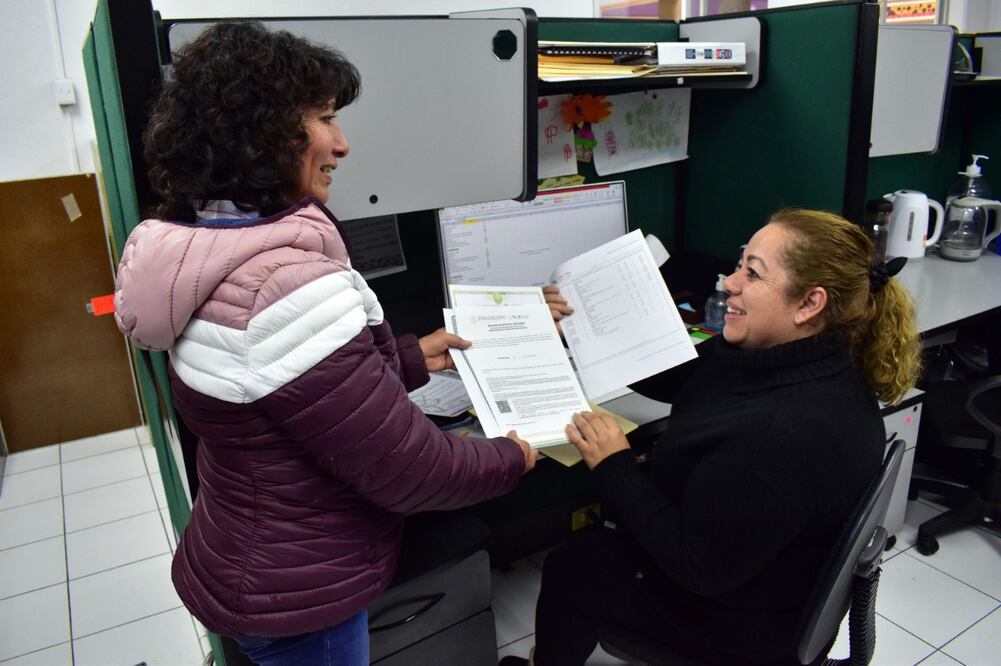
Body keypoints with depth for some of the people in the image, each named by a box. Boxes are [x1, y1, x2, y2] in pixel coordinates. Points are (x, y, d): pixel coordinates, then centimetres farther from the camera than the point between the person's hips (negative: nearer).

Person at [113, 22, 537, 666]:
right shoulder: (285, 288, -35)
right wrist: (512, 459, -10)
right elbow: (407, 471, -29)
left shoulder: (210, 248, -2)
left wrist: (412, 357, 12)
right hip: (297, 598, -8)